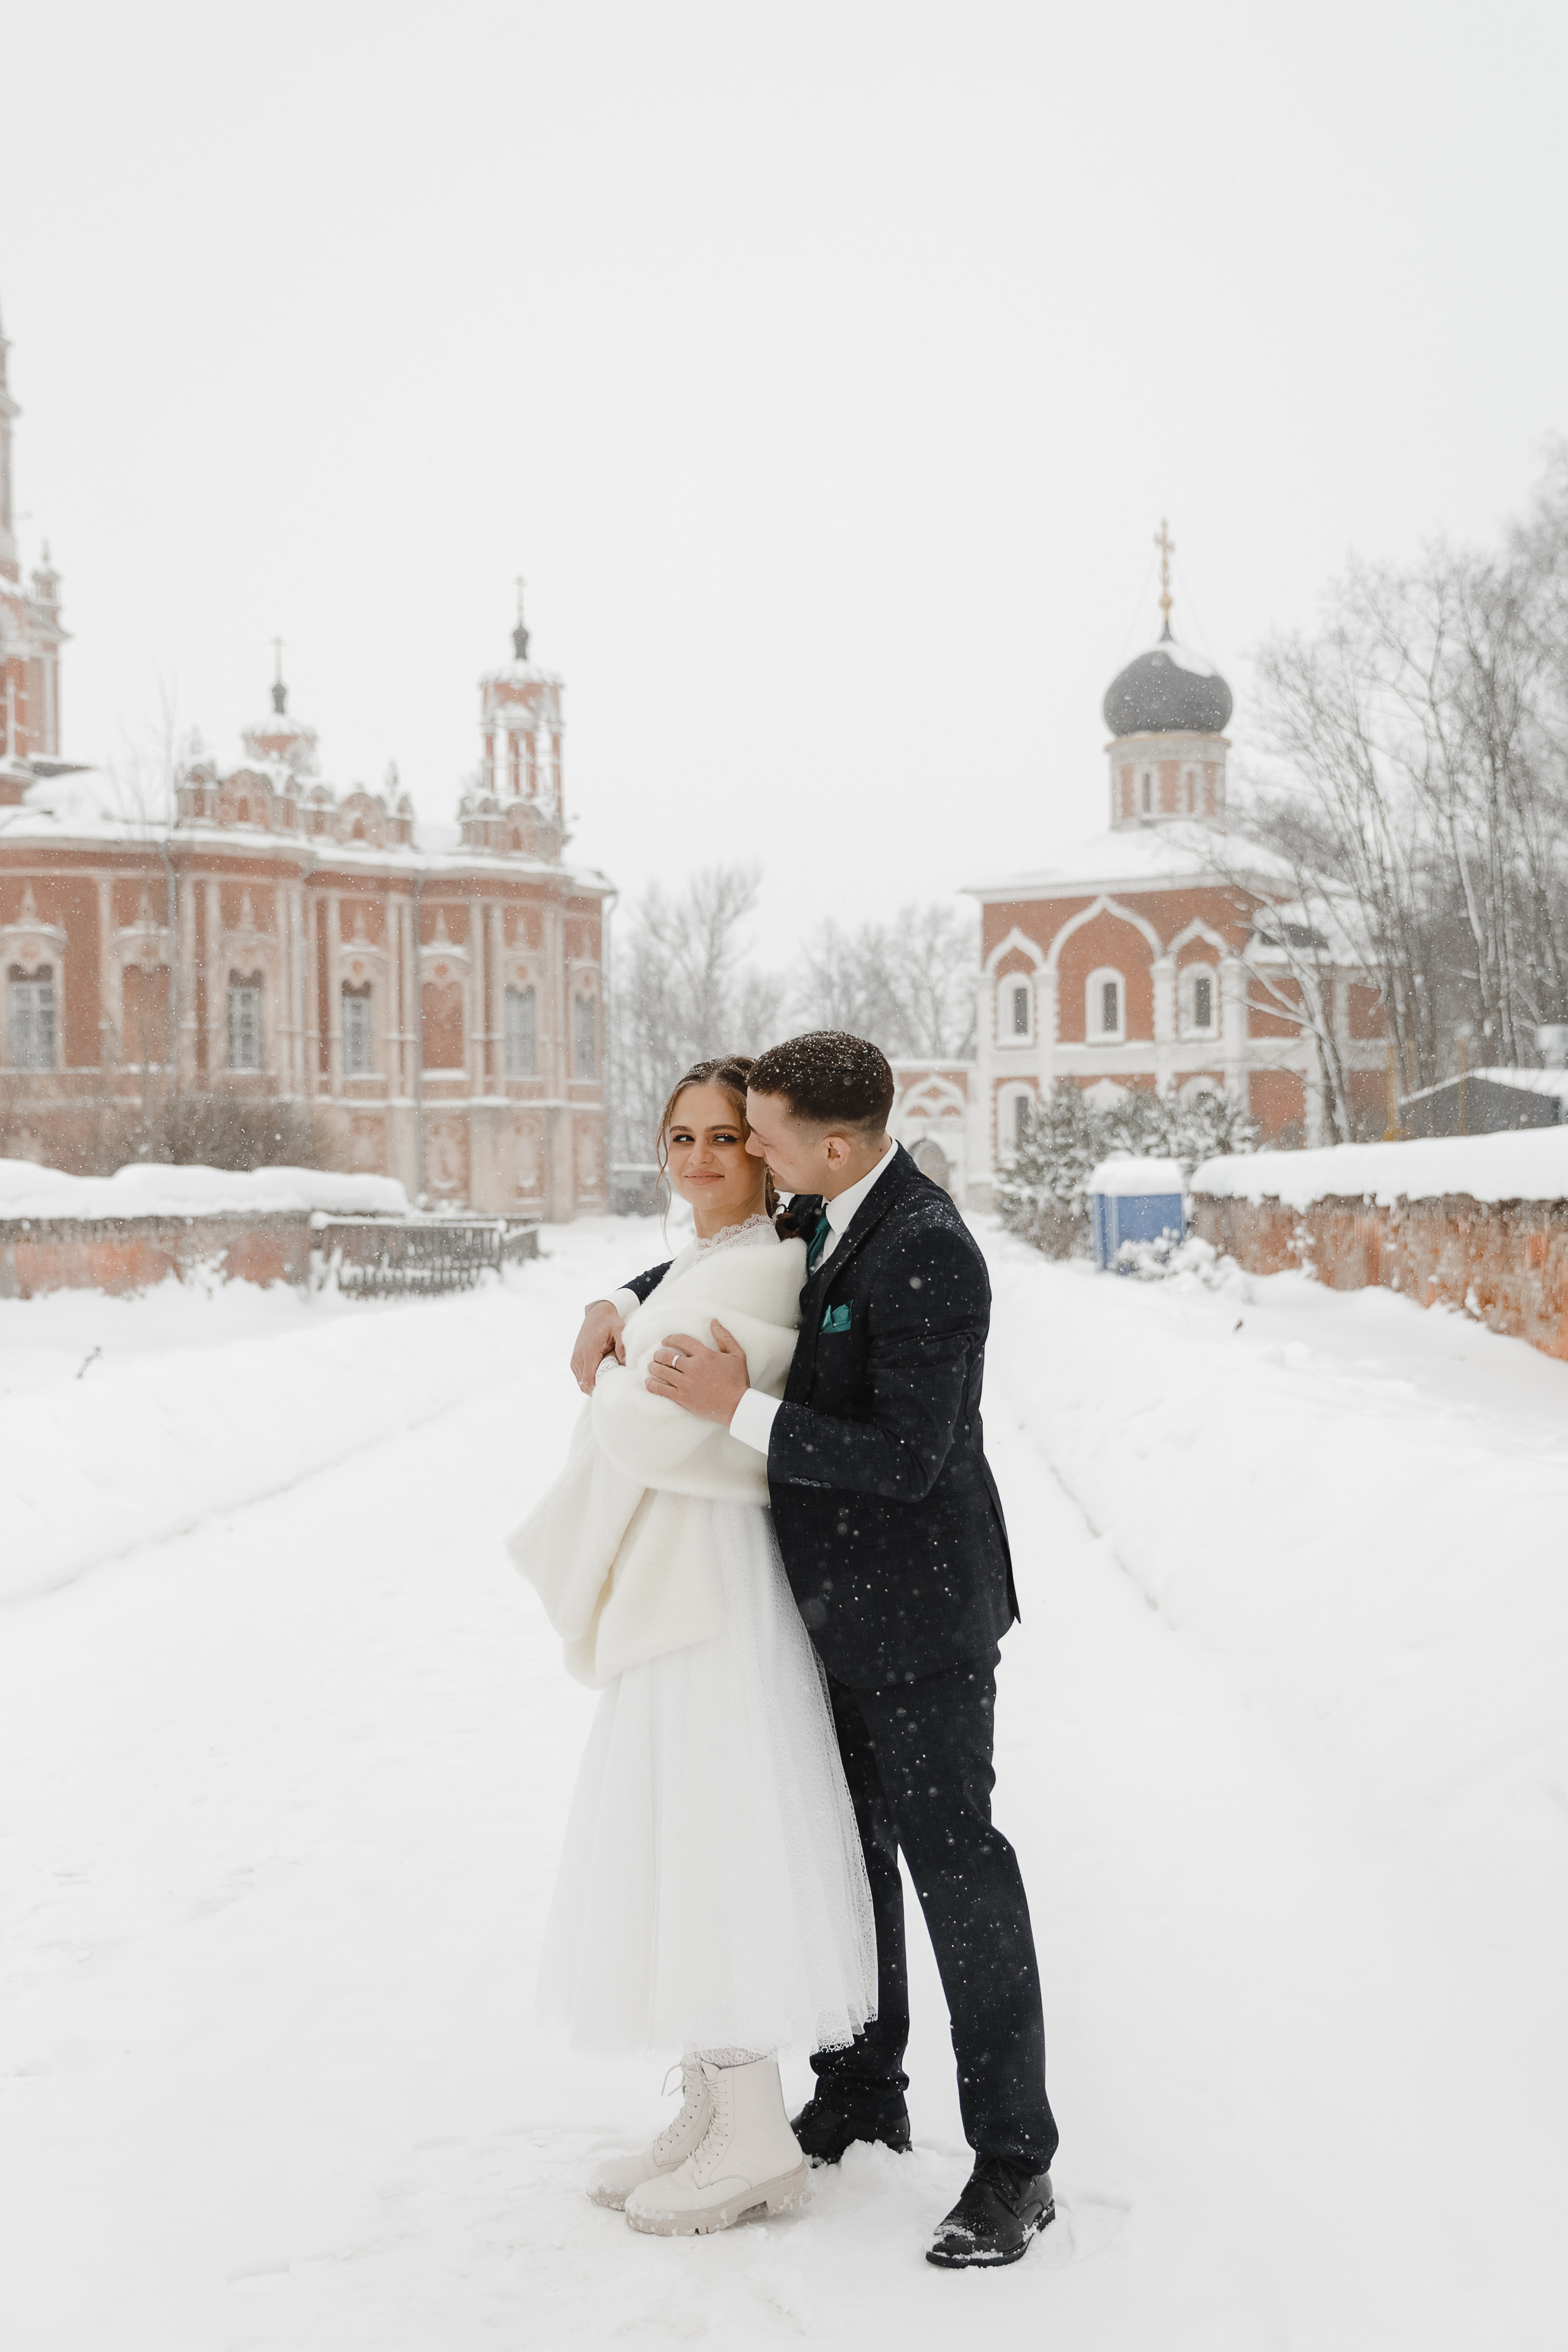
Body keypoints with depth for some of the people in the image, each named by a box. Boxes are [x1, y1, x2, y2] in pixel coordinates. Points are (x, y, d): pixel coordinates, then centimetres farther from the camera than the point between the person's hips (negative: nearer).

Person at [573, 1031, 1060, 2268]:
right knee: (847, 1845, 18)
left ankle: (1015, 2161, 6)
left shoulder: (926, 1253, -25)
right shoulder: (831, 1213, 4)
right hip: (840, 1605, 9)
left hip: (919, 1608, -9)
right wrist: (623, 1304, 6)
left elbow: (905, 1459, -28)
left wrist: (738, 1408, -26)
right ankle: (860, 2093, 33)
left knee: (952, 1859, -3)